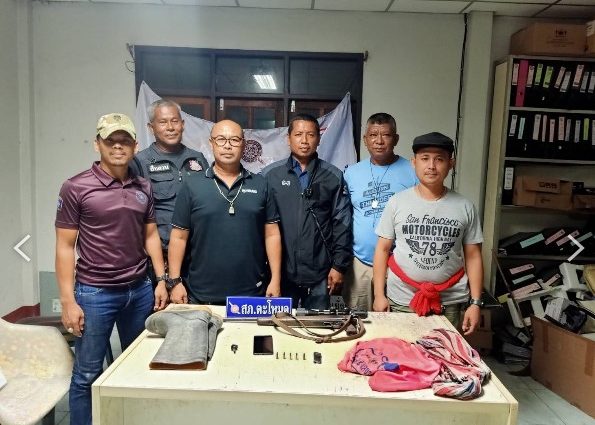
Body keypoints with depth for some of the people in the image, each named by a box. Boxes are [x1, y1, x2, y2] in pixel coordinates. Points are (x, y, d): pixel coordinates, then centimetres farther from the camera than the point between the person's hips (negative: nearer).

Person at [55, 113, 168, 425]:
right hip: (94, 294, -4)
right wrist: (68, 301, -10)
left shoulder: (143, 188, 5)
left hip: (140, 290, 4)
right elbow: (65, 247, -6)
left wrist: (161, 280, 5)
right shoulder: (75, 188, -8)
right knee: (86, 374, 8)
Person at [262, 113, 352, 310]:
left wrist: (339, 266, -1)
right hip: (280, 271, 0)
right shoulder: (270, 174, 2)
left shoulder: (334, 177, 3)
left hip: (319, 273, 0)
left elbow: (342, 224, 3)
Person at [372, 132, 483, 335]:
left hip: (450, 303, 1)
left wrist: (475, 302, 0)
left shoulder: (464, 207, 2)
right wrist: (379, 295, -2)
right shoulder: (397, 202, -1)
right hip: (402, 301, 0)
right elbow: (382, 249, 2)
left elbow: (473, 256, 5)